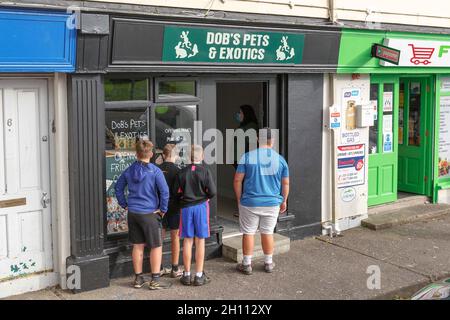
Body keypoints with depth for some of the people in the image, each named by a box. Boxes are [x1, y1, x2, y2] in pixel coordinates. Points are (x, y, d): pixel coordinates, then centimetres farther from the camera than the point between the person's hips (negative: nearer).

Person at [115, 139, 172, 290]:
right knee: (156, 246, 5)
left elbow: (118, 188, 13)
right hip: (149, 214, -5)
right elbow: (164, 191, -17)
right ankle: (155, 280, 6)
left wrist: (125, 205, 17)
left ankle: (138, 278, 20)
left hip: (133, 213, 6)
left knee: (137, 246, 13)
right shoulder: (155, 171, -12)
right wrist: (163, 210, -6)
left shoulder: (129, 171, 5)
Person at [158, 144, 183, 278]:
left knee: (159, 238, 12)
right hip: (174, 207, -3)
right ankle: (175, 269, 10)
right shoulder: (176, 170, -14)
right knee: (175, 238, 6)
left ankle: (159, 268, 17)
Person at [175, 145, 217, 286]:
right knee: (200, 241, 4)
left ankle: (187, 275, 14)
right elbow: (212, 192, -11)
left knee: (187, 241, 9)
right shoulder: (205, 171, -9)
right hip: (201, 206, -2)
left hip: (186, 207, 2)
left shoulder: (182, 172, -1)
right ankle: (199, 276, 7)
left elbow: (176, 192, 0)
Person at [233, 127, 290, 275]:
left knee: (248, 233, 9)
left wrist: (239, 199, 5)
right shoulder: (280, 159, -2)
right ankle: (268, 263, 24)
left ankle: (247, 264, 17)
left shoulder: (247, 157, -8)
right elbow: (286, 184, 4)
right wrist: (284, 201, 18)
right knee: (267, 232, 14)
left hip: (250, 203, -2)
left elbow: (237, 180, -7)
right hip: (272, 203, 2)